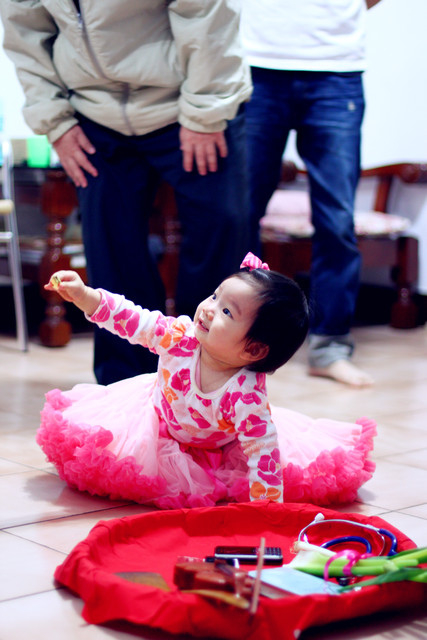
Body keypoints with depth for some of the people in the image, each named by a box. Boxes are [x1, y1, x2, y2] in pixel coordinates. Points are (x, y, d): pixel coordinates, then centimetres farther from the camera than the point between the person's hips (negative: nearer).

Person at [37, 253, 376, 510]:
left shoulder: (246, 397, -41)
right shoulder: (180, 335, -31)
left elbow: (262, 455, -39)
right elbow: (132, 321, -24)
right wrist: (85, 296, -34)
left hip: (218, 450, -2)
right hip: (160, 417, 2)